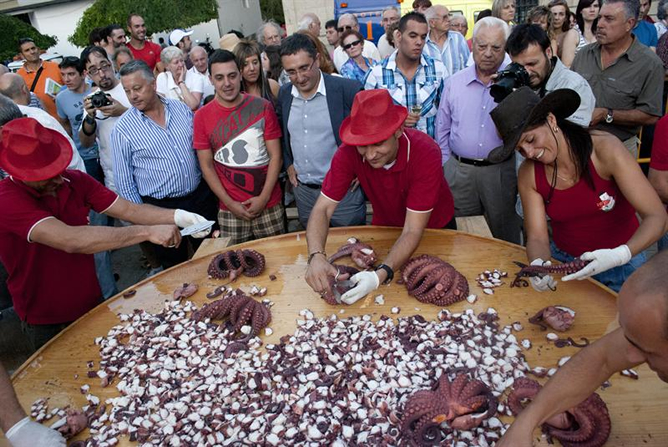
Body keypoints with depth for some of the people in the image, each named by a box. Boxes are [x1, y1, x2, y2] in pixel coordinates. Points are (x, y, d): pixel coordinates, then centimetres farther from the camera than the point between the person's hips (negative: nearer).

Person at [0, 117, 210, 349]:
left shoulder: (76, 181, -7)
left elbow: (129, 209, -12)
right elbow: (70, 240, -40)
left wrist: (180, 217, -28)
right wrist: (148, 232, -42)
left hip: (92, 304, 5)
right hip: (46, 324, -5)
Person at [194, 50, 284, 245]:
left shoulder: (262, 107, -4)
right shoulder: (202, 116, -2)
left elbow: (275, 155, -3)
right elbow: (207, 165, 0)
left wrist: (264, 197, -10)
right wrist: (230, 203, -6)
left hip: (269, 205, 0)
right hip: (230, 210, 0)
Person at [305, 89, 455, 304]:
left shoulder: (426, 154, -38)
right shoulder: (349, 153, -30)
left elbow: (412, 232, -38)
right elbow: (322, 209, -27)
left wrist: (380, 276, -53)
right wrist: (316, 256, -47)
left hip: (433, 229, -2)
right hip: (385, 225, 2)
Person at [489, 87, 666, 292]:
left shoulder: (604, 149, -19)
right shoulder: (528, 174, -11)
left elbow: (656, 217, -19)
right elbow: (537, 237, -11)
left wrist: (621, 255, -35)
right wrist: (538, 264, -32)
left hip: (619, 264, -2)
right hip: (561, 260, 2)